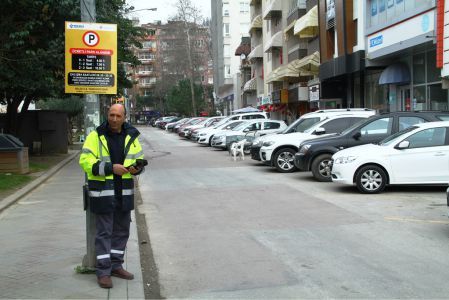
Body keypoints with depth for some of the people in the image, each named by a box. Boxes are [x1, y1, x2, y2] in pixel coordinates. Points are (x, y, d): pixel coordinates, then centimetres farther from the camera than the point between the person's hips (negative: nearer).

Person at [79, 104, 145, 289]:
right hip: (103, 192, -5)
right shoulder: (96, 136, -8)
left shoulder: (131, 136, 6)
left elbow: (139, 158, 14)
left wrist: (136, 167, -9)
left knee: (122, 230, 14)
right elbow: (85, 161, -14)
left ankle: (115, 265, 29)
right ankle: (103, 271, 9)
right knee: (104, 232, 0)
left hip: (124, 192, 5)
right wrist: (111, 168, -23)